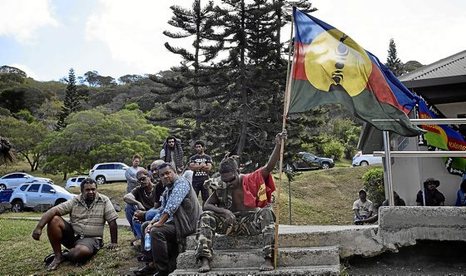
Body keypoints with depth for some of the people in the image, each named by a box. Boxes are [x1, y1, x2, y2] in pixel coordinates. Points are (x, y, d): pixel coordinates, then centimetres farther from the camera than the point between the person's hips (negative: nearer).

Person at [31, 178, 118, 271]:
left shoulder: (104, 201, -4)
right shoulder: (74, 201, 0)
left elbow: (112, 221, -4)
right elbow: (53, 211, -10)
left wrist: (114, 242, -5)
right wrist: (39, 227, -24)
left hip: (91, 239, -3)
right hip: (72, 235, 3)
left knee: (81, 251, -39)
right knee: (54, 219, -19)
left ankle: (64, 256, -2)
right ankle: (58, 256, -10)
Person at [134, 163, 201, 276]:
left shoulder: (181, 183, -12)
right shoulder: (167, 190, 18)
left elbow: (171, 207, -24)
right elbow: (161, 210, 15)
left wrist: (160, 222, -23)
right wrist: (151, 223, -2)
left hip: (186, 223, -11)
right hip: (174, 221, 11)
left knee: (157, 231, -29)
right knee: (146, 226, 16)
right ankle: (153, 264, 12)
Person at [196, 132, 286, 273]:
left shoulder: (252, 179, -4)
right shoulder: (221, 188, 1)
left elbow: (269, 166, -16)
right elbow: (207, 205, -3)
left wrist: (278, 145, -32)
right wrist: (224, 211, -23)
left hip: (252, 222, -2)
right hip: (231, 223, 2)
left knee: (266, 212, -33)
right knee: (206, 216, -20)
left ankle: (269, 258, -37)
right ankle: (205, 260, -28)